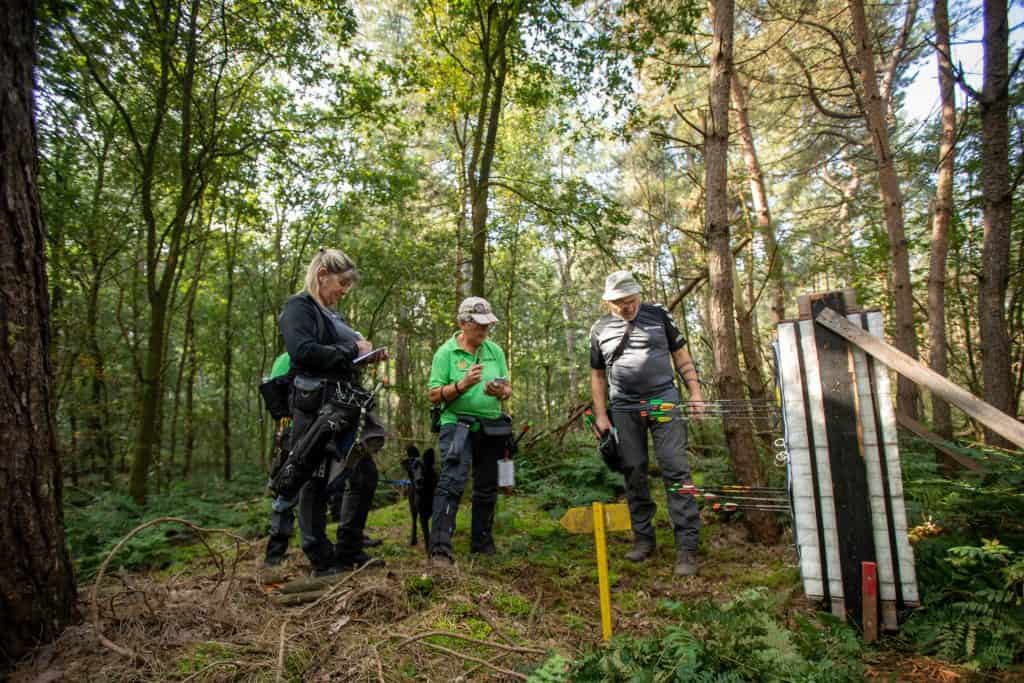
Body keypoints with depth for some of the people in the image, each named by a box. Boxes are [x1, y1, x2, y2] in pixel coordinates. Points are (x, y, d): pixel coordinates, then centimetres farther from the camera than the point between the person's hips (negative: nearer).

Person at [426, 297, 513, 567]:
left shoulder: (495, 350, 9)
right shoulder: (446, 352, -3)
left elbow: (508, 389, 9)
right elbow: (434, 395, -8)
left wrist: (500, 391, -14)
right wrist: (462, 385, -23)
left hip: (491, 427, 5)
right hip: (457, 425, -5)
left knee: (487, 488, 12)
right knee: (452, 482, -18)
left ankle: (482, 543, 28)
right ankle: (440, 549, -16)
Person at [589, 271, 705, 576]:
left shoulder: (658, 316, 7)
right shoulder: (600, 330, 9)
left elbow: (681, 356, 9)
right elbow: (598, 376, 14)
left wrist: (695, 392, 0)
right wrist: (600, 415, 6)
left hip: (664, 401, -2)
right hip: (624, 409, 2)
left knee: (676, 469, -8)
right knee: (633, 474, 7)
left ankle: (687, 544, -4)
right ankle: (643, 538, 20)